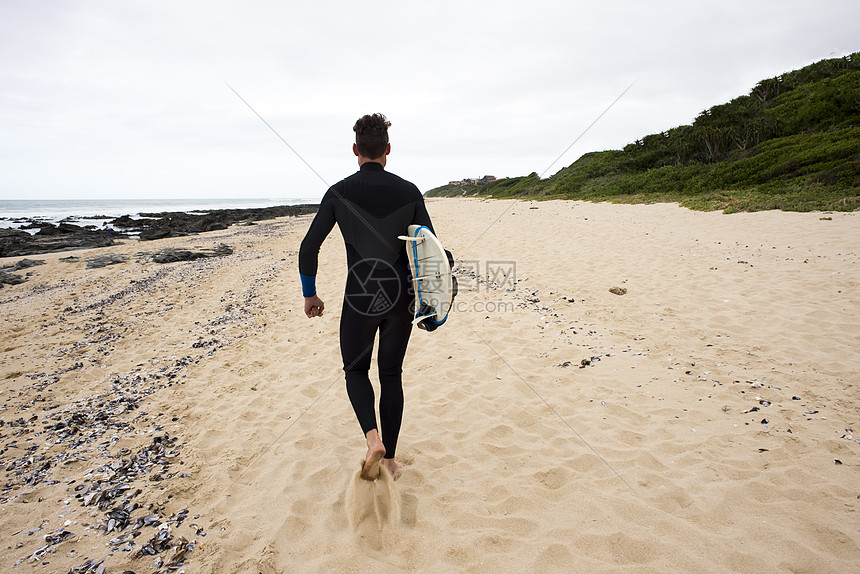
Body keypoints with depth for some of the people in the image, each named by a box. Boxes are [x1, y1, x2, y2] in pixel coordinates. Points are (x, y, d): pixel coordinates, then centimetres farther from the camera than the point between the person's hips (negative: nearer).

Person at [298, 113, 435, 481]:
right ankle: (389, 459, 23)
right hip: (400, 297, 2)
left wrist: (309, 294, 9)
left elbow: (308, 249, -5)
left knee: (356, 370, 19)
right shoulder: (409, 192, -1)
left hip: (360, 299, -2)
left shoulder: (339, 192, -4)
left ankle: (373, 437, -4)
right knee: (391, 375, 15)